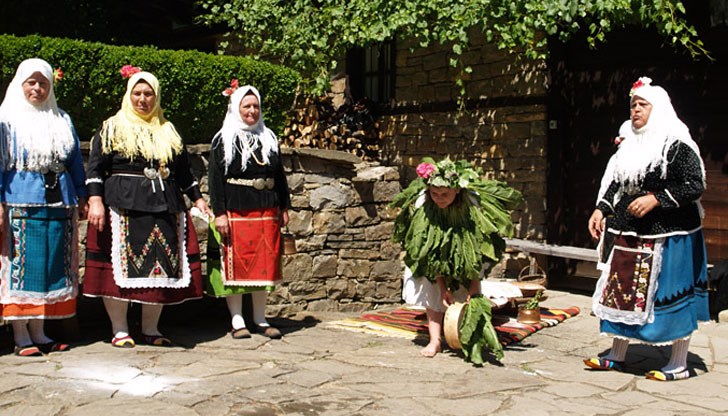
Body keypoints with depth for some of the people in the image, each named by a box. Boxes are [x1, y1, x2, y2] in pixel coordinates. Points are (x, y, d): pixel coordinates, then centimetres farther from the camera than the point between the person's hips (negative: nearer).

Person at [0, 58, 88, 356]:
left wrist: (81, 196, 11)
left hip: (59, 205, 5)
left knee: (52, 268, 6)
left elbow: (75, 161, 18)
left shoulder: (62, 120, 16)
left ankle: (38, 332, 15)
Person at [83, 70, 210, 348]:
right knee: (121, 266, -6)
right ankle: (120, 331, 3)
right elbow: (95, 167, -1)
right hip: (123, 204, -4)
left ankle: (151, 330, 13)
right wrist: (95, 200, -13)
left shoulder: (168, 131, 18)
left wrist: (197, 198, 16)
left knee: (162, 267, 2)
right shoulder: (112, 128, 6)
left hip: (164, 206, 4)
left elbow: (183, 170, 22)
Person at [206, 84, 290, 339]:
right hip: (235, 211, -4)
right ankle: (237, 320, 7)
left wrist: (284, 207, 13)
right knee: (235, 265, -2)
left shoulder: (269, 138, 15)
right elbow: (215, 178, -4)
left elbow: (280, 175, 18)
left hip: (266, 211, 4)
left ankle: (260, 319, 15)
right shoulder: (223, 141, 1)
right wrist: (219, 213, -11)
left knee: (264, 265, 5)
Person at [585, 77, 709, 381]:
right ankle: (617, 356, 21)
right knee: (622, 292, 10)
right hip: (628, 233, 8)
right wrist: (601, 209, 4)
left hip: (668, 236, -7)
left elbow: (695, 185, -15)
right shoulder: (629, 144, 12)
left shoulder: (677, 145, -10)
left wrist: (656, 199, -22)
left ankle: (679, 366, 11)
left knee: (671, 296, -1)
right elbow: (615, 182, 17)